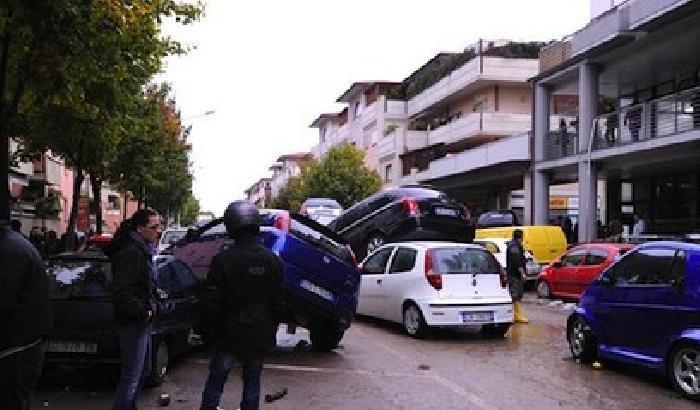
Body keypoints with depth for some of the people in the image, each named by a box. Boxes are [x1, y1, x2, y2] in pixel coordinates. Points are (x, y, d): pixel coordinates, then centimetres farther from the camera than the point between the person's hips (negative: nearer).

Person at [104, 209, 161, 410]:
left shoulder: (142, 250, 13)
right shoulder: (131, 253, -20)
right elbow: (122, 293, -27)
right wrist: (144, 312, -19)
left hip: (141, 321, 11)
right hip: (133, 324, -11)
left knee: (144, 370, 23)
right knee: (131, 378, -5)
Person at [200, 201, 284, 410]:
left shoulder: (222, 260, -14)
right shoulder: (273, 261, -2)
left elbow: (214, 304, -9)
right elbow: (278, 304, 4)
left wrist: (215, 333, 4)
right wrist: (271, 332, 14)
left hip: (229, 336, -3)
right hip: (260, 336, 3)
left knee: (215, 381, 8)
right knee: (252, 382, 14)